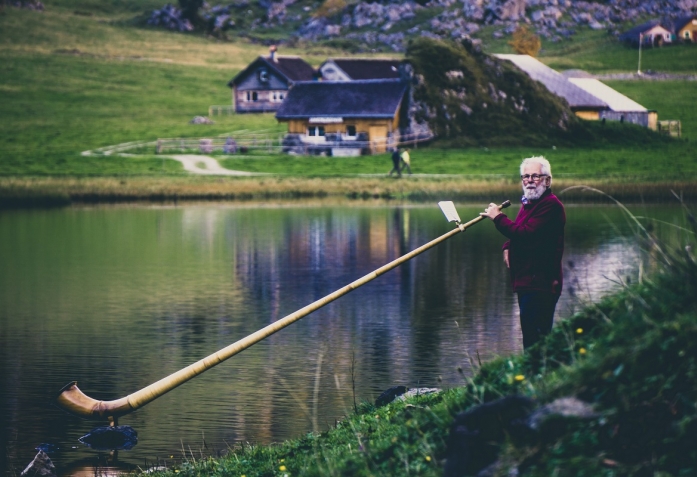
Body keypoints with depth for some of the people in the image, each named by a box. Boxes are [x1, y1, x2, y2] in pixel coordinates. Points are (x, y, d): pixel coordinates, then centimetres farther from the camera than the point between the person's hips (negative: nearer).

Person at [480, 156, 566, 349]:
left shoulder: (551, 205, -14)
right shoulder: (528, 203, 20)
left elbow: (526, 233, -23)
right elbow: (521, 234, 32)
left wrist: (498, 217, -13)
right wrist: (508, 247, 10)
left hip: (540, 284, -11)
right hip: (526, 282, 11)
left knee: (534, 339, -14)